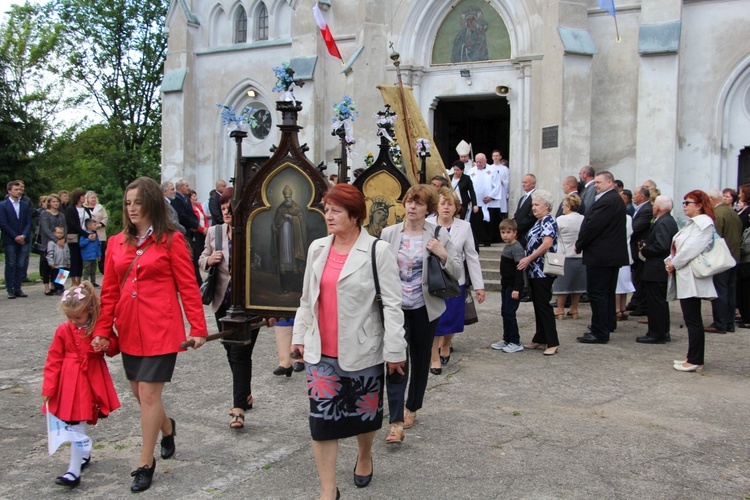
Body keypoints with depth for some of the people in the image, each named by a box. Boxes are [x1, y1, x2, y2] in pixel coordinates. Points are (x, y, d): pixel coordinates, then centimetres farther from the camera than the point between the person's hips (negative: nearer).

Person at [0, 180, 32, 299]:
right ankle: (10, 290, 3)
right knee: (10, 265, -1)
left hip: (22, 240, 3)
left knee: (20, 265, 4)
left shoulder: (26, 205, 11)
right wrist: (15, 237, -11)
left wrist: (23, 236, -9)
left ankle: (18, 289, 9)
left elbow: (28, 222, 7)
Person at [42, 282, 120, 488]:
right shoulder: (63, 330, -1)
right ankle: (84, 454, 34)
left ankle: (74, 471, -2)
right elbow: (53, 361, 2)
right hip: (70, 383, 2)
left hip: (93, 380, -2)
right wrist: (48, 388, -1)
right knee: (77, 423, 8)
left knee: (78, 424, -5)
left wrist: (107, 344, -16)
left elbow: (115, 347, 8)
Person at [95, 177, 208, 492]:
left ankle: (145, 463, 11)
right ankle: (166, 427, 45)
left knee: (148, 392, -5)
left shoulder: (171, 240, -5)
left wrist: (198, 328, -8)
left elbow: (188, 287, -6)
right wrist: (103, 329, 4)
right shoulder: (117, 243, 8)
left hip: (161, 330, -5)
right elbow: (109, 291, 10)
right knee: (139, 391, 15)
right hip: (129, 330, 5)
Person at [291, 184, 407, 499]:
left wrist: (395, 350, -11)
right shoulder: (317, 249, 6)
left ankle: (364, 458, 44)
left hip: (361, 351, -3)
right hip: (321, 352, 4)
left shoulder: (376, 251, -10)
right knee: (322, 418, 0)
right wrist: (300, 335, 15)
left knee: (364, 413, 15)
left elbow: (391, 304, -10)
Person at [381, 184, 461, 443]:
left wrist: (443, 255, -18)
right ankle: (396, 423, -10)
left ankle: (412, 408, 35)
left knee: (421, 360, 14)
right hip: (396, 307, 0)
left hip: (425, 308, 0)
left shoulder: (439, 236, -2)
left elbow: (457, 273, -1)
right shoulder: (389, 233, 2)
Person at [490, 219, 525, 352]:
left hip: (513, 286, -9)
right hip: (506, 285, 9)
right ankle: (506, 340, 22)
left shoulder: (517, 248, -16)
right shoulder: (507, 247, 12)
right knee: (504, 313, 13)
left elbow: (519, 269, -20)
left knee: (509, 313, -7)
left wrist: (516, 288, -23)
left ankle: (516, 343, 1)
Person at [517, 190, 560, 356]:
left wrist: (528, 259, -19)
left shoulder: (548, 221, -11)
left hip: (543, 271, -10)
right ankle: (540, 340, 19)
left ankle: (553, 343, -4)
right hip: (535, 271, 10)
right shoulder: (538, 222, 17)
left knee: (543, 305, -8)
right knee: (538, 305, 12)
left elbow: (547, 243, -22)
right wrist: (528, 260, 12)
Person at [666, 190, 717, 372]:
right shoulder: (692, 223, 19)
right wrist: (670, 260, 1)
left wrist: (674, 263, -12)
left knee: (693, 320, -7)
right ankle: (693, 357, 20)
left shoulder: (703, 223, -13)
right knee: (691, 319, 13)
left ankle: (695, 361, -3)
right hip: (685, 278, 10)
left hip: (692, 278, -10)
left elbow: (692, 248, -21)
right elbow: (679, 246, 18)